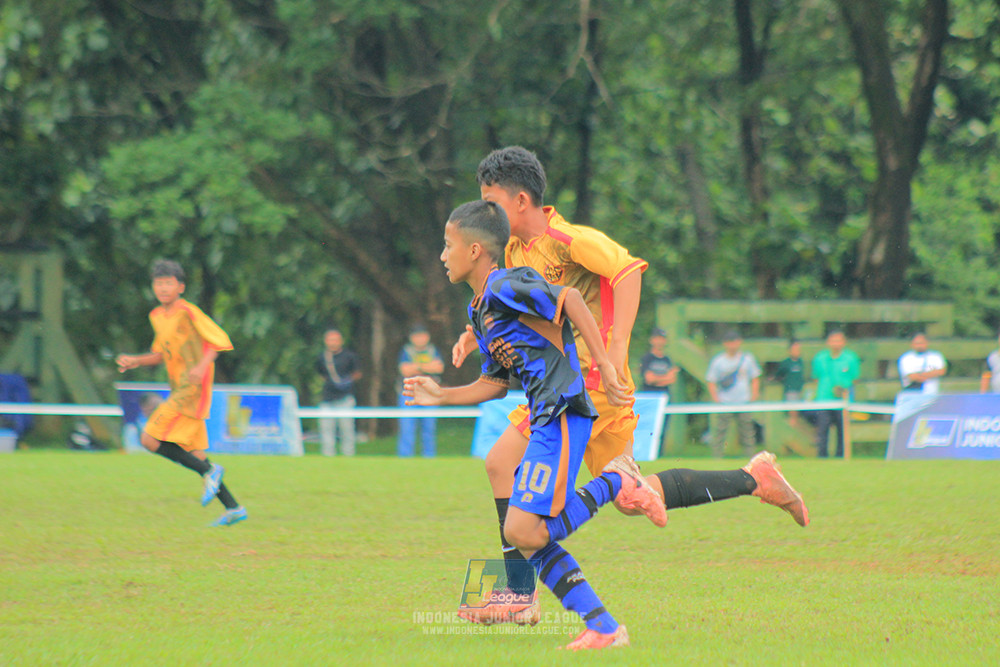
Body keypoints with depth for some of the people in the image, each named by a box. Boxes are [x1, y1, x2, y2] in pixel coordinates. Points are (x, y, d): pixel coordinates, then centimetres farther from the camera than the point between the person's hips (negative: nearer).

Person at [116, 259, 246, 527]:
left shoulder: (188, 312, -11)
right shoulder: (156, 316, 14)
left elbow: (219, 340, -13)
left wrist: (202, 365, -27)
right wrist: (135, 361, 8)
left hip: (192, 389, -9)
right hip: (179, 391, 9)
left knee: (150, 439, -13)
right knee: (194, 454, 8)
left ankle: (209, 471, -7)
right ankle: (233, 508, 11)